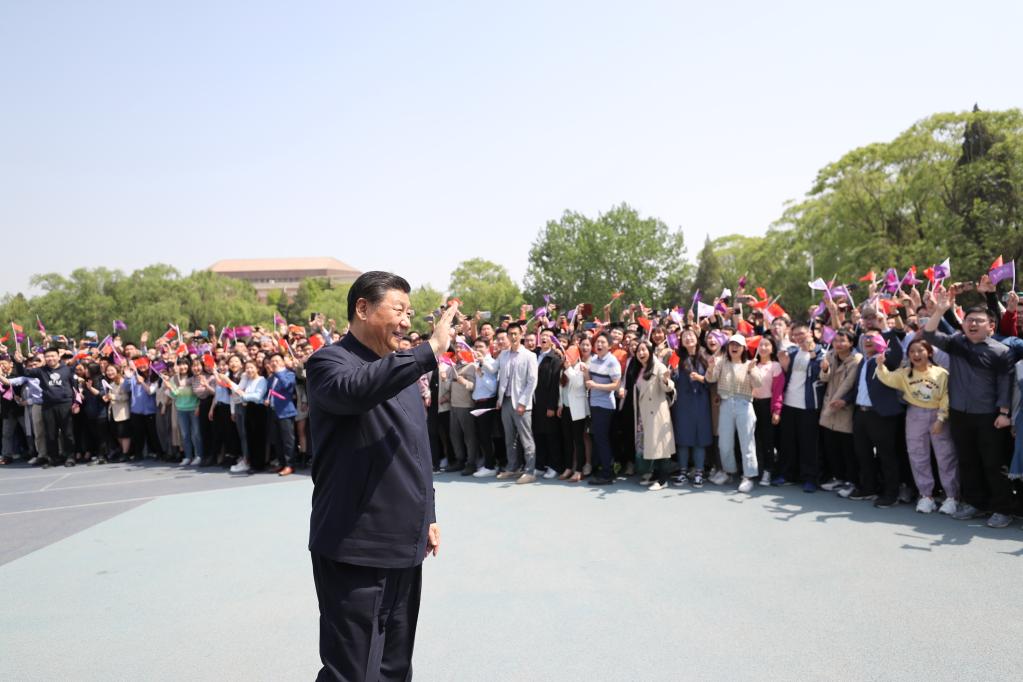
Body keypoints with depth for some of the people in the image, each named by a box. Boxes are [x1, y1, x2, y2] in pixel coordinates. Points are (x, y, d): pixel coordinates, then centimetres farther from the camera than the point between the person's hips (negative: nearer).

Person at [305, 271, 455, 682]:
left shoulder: (402, 370, 15)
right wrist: (430, 350, -33)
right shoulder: (329, 362, -10)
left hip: (405, 544, 8)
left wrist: (427, 516, 19)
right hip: (355, 548, -8)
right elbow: (355, 389, -36)